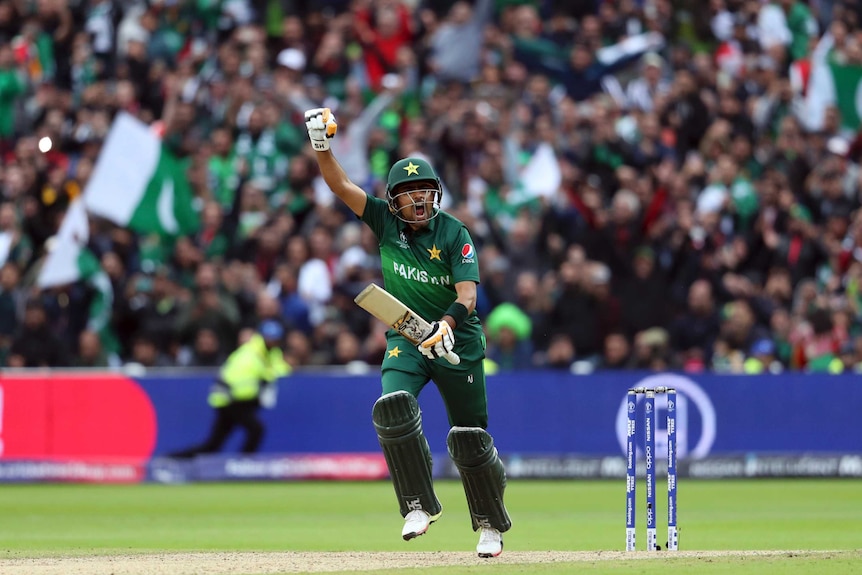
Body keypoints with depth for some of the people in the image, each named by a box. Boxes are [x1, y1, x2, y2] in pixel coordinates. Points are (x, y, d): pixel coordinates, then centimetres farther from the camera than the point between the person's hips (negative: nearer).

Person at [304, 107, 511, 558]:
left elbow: (467, 292, -22)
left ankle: (490, 525, 22)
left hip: (457, 343, -2)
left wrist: (448, 323, -42)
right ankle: (420, 505, -16)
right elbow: (341, 186, -10)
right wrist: (322, 146, -26)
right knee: (392, 407, -25)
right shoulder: (386, 222, -2)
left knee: (469, 437, 1)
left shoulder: (454, 235, -12)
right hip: (405, 339, 2)